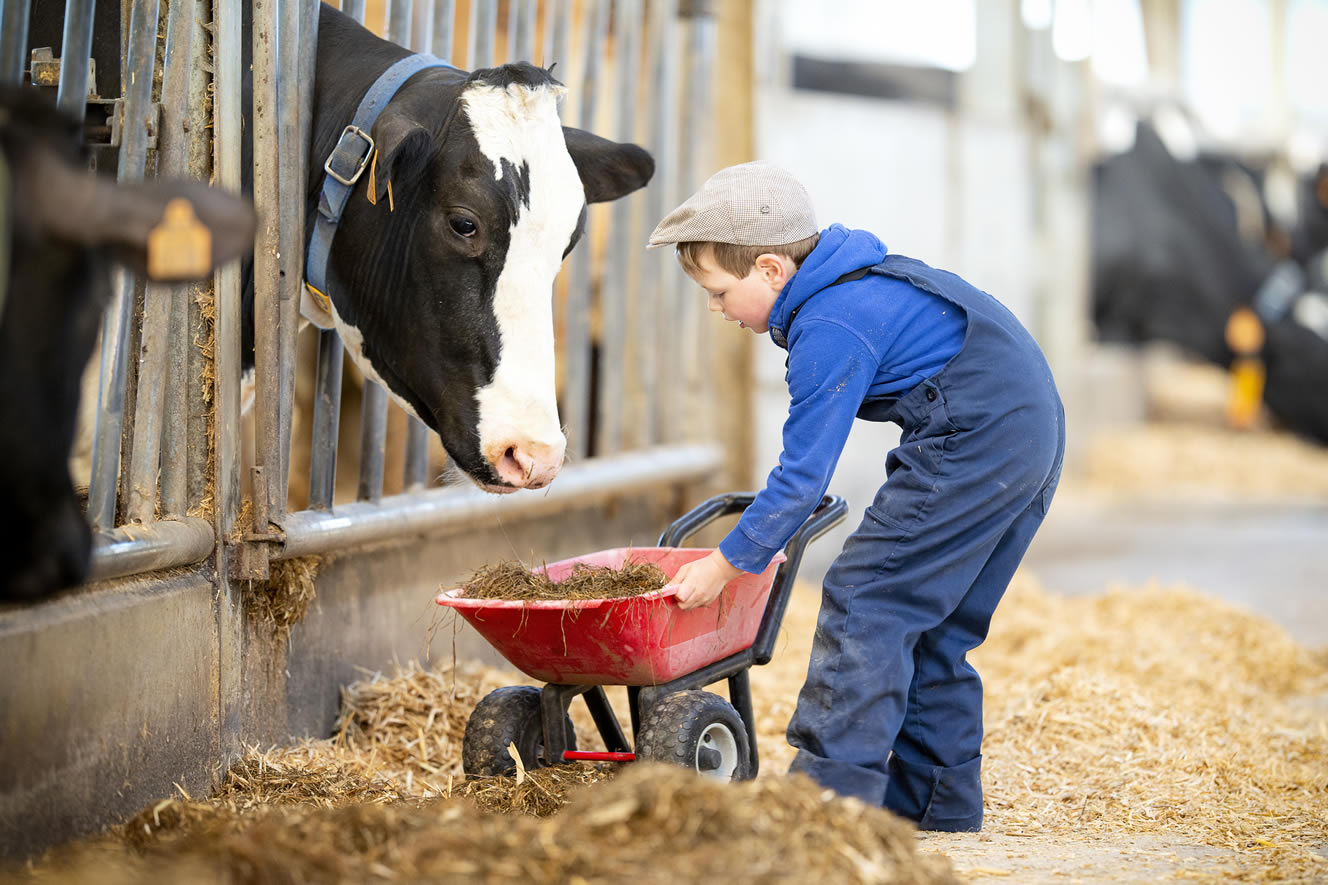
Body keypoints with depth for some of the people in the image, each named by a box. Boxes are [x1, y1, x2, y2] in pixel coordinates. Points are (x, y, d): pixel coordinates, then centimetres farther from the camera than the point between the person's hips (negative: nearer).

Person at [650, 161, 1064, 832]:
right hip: (1031, 436, 11)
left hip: (973, 444, -11)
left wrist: (726, 563, -10)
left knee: (863, 601, -10)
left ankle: (832, 785, -13)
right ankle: (938, 799, 17)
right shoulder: (858, 276, 14)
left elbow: (803, 474, -16)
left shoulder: (832, 333, -17)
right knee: (933, 625, 15)